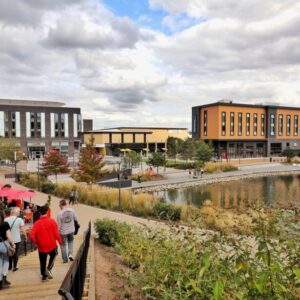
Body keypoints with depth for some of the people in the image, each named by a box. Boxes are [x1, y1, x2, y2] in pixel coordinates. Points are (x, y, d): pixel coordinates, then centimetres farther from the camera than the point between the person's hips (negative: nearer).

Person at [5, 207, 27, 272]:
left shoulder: (6, 219, -5)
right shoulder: (19, 220, -14)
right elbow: (23, 230, -12)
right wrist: (25, 236, 4)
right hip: (16, 240, -3)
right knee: (16, 253, 10)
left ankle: (9, 266, 29)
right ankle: (15, 267, 15)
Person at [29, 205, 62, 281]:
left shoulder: (37, 223, -9)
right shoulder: (52, 221, -13)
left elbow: (31, 235, -15)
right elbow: (56, 233, -13)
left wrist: (35, 242, 3)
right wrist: (60, 241, 2)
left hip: (41, 246, 1)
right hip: (51, 245, -1)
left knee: (42, 261, 18)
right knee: (53, 255, 27)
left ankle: (44, 276, 28)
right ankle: (49, 269, 11)